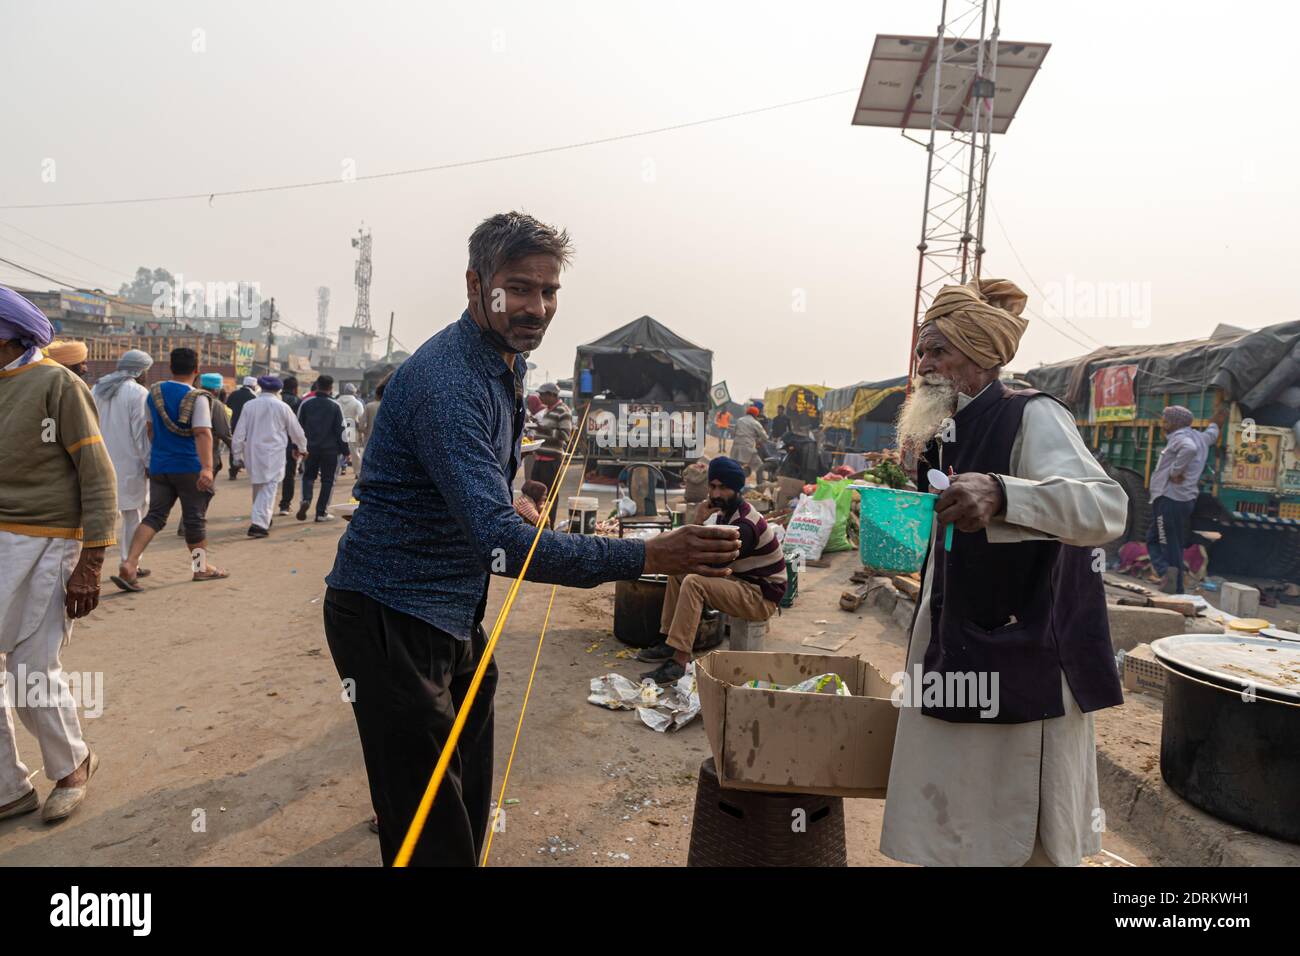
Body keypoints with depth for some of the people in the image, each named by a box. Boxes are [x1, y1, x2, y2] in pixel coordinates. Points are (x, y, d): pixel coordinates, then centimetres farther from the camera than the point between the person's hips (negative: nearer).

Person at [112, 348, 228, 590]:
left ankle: (128, 565, -6)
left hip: (159, 467, 5)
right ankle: (201, 567, 20)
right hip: (189, 468, -5)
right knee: (195, 519, 7)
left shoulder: (154, 392, 7)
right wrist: (207, 467, -30)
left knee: (155, 515, 8)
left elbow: (150, 427, 16)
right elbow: (202, 433, -23)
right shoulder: (197, 398, -12)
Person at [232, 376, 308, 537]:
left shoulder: (249, 406, 4)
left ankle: (262, 519, 31)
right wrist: (302, 448, 23)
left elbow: (239, 432, 4)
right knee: (269, 487, -6)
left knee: (258, 486, 18)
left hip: (253, 453, 4)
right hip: (274, 453, -4)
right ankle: (259, 523, -19)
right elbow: (296, 430, 6)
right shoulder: (282, 407, -3)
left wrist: (238, 454, 11)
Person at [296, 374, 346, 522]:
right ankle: (321, 513, 5)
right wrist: (345, 449, 2)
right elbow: (341, 430, -5)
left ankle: (305, 500, -9)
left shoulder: (306, 403, 1)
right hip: (330, 449, -2)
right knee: (327, 480, 6)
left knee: (308, 476, 17)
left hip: (310, 448, 2)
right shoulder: (335, 406, -5)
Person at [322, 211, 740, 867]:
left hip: (454, 616, 9)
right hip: (391, 617, -9)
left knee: (467, 807, 19)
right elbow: (501, 541, -36)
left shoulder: (505, 363, 7)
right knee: (433, 835, -4)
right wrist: (646, 556, -40)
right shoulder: (447, 381, -25)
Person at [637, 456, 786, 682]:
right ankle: (669, 642, 5)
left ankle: (679, 661, -29)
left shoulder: (745, 525, -24)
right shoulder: (725, 512, 6)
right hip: (741, 581, 10)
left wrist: (698, 523, -23)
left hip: (762, 596, -10)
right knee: (678, 571, 9)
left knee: (694, 583, -28)